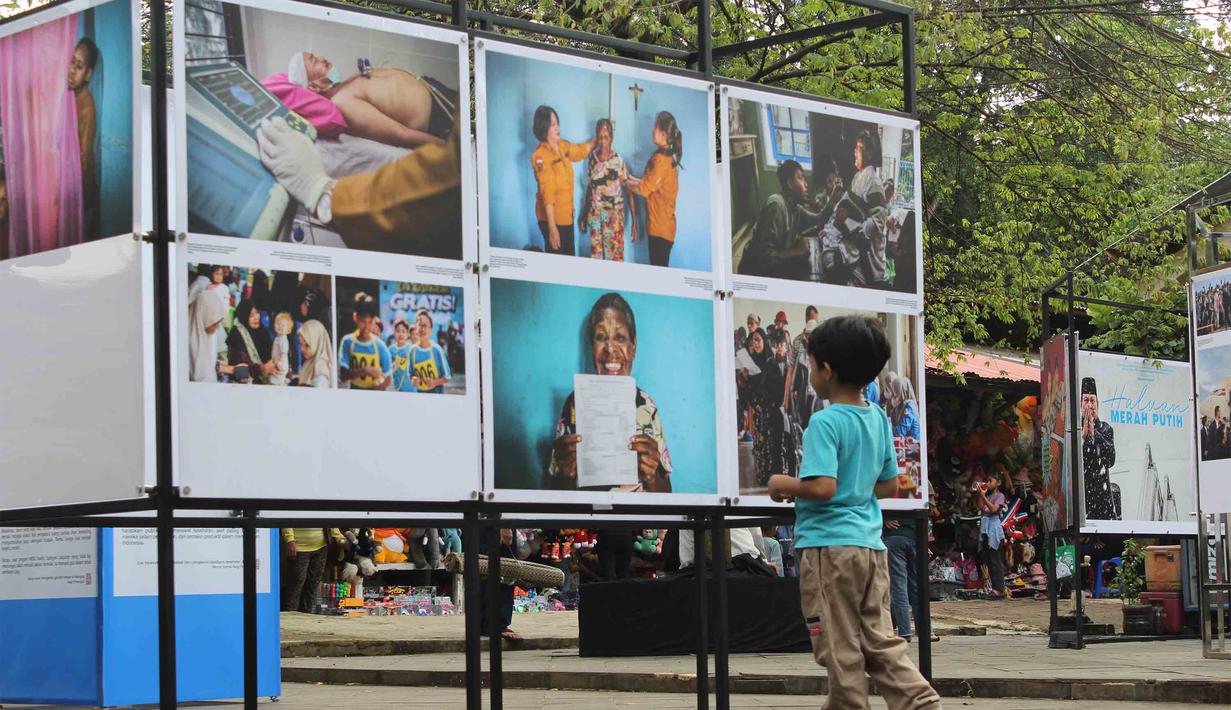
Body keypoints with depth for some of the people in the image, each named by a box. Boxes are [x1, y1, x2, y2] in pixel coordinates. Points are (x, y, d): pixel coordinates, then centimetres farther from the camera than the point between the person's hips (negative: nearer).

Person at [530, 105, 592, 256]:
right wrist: (552, 228, -23)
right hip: (552, 217, -7)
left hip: (567, 216, 7)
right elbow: (547, 194, -22)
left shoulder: (563, 146, 4)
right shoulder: (540, 156, -18)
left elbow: (582, 150, 28)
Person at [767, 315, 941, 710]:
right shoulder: (878, 418, 10)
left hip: (828, 545, -8)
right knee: (880, 641, 10)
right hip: (870, 545, 8)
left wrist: (785, 484, -6)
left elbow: (823, 487, -23)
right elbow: (889, 487, 16)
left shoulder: (825, 422, -14)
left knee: (841, 650, 0)